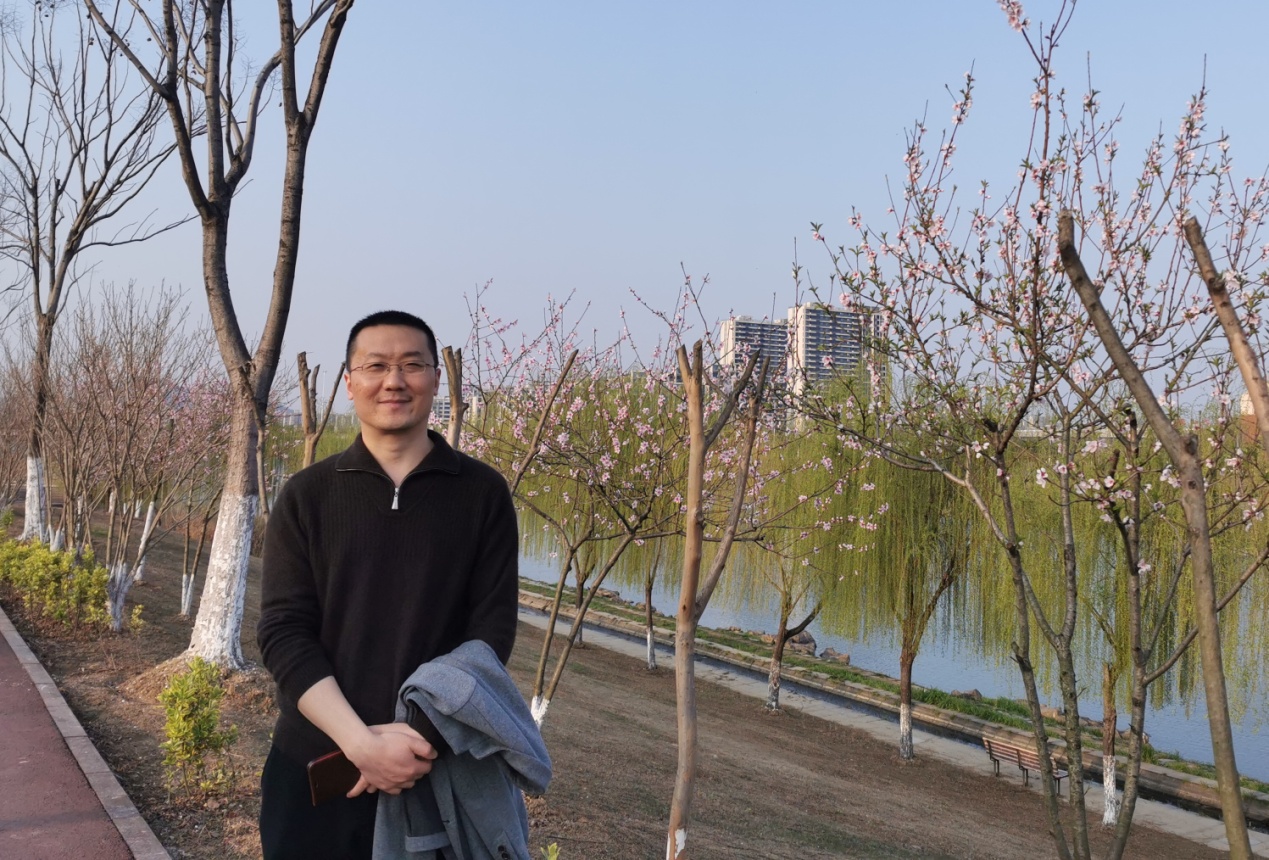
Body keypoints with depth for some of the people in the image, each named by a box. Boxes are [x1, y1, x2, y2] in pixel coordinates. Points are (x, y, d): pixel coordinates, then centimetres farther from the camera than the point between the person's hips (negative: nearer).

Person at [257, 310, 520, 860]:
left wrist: (429, 735, -17)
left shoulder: (482, 493, -1)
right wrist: (360, 741, -19)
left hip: (441, 772, 0)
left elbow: (492, 627, -4)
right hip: (315, 767, 1)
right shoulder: (306, 496, 0)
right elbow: (283, 632, -6)